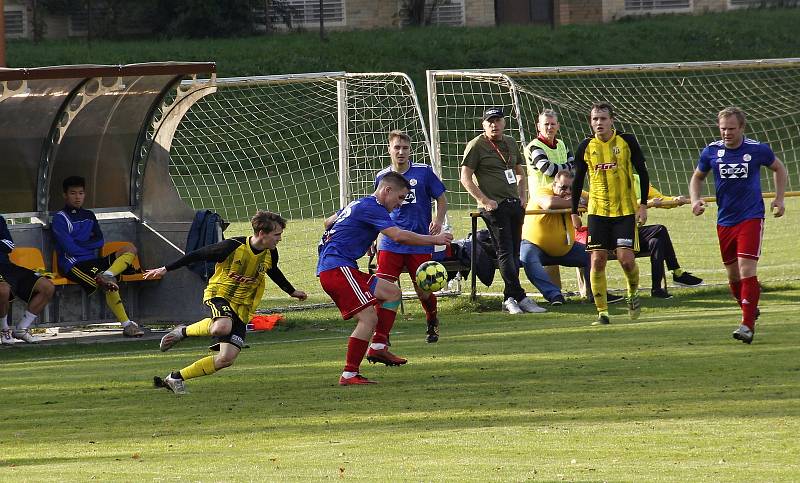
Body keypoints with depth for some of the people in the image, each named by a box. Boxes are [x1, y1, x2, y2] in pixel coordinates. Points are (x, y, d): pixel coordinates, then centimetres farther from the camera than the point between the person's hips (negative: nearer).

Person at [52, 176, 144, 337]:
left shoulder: (88, 215, 22)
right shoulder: (60, 218, -1)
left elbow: (100, 241, 10)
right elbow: (70, 248, -12)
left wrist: (80, 244, -5)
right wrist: (90, 245, 2)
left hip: (92, 262, 8)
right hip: (73, 264, -8)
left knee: (130, 249, -10)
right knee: (109, 286, -32)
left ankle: (107, 275, -35)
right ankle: (127, 325, -37)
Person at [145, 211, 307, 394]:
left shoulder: (270, 253, 0)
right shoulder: (233, 247, -18)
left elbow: (274, 272, 26)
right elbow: (198, 255, -9)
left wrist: (292, 292, 38)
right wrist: (166, 269, -6)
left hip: (242, 308, 6)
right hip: (219, 295, -6)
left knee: (226, 359, -9)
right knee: (222, 327, -41)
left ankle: (176, 378, 6)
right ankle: (183, 332, -11)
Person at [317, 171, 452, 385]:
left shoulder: (358, 204, 20)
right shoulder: (372, 208, -12)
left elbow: (328, 223, 35)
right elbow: (399, 236, -22)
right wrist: (434, 239, -14)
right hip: (337, 269, -11)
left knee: (392, 292, 15)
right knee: (369, 318, -17)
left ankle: (378, 347, 8)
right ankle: (349, 375, -16)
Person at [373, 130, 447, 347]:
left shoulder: (424, 172, 0)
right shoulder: (382, 177, 8)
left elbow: (441, 199, 7)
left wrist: (438, 220, -11)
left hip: (420, 242, -1)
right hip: (390, 245, 1)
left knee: (423, 290, 5)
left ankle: (432, 322, 39)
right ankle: (380, 340, -12)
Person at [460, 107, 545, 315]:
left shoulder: (511, 143, 16)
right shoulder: (476, 145, -3)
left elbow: (520, 173, 27)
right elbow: (465, 177, -7)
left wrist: (523, 196, 11)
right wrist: (484, 201, -14)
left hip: (515, 204, 7)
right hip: (494, 206, -7)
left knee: (515, 252, 6)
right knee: (505, 252, -10)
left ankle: (510, 298, 11)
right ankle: (520, 297, -13)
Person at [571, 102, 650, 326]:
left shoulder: (627, 141, -3)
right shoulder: (586, 147, 1)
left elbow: (642, 172, 3)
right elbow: (578, 180, 11)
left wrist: (643, 204, -3)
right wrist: (574, 212, 9)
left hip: (625, 209, -2)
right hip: (597, 211, 2)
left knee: (626, 258, -11)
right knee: (597, 261, -5)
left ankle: (633, 293, 20)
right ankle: (602, 312, 2)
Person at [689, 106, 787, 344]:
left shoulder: (757, 150, -6)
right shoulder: (711, 152, -1)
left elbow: (779, 168, 14)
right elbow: (697, 178, 16)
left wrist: (779, 199, 6)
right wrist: (695, 200, -3)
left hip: (751, 218, -4)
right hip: (724, 221, 4)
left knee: (747, 269, -17)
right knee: (733, 275, 9)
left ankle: (748, 325, -17)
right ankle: (750, 311, 33)